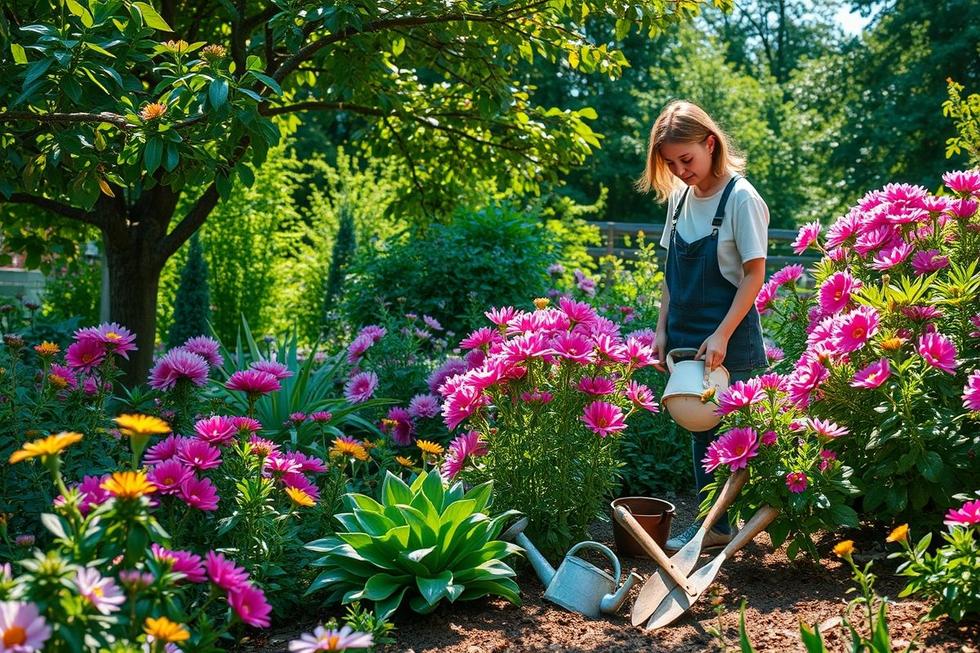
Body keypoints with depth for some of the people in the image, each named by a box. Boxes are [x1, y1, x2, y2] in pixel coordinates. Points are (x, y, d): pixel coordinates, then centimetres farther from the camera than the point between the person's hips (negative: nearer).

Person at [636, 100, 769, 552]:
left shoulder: (741, 199, -13)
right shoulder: (679, 197, 7)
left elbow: (755, 275, -13)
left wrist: (722, 335, -18)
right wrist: (663, 329, 6)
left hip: (730, 342, -7)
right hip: (686, 338, 7)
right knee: (699, 431, 13)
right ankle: (711, 523, 23)